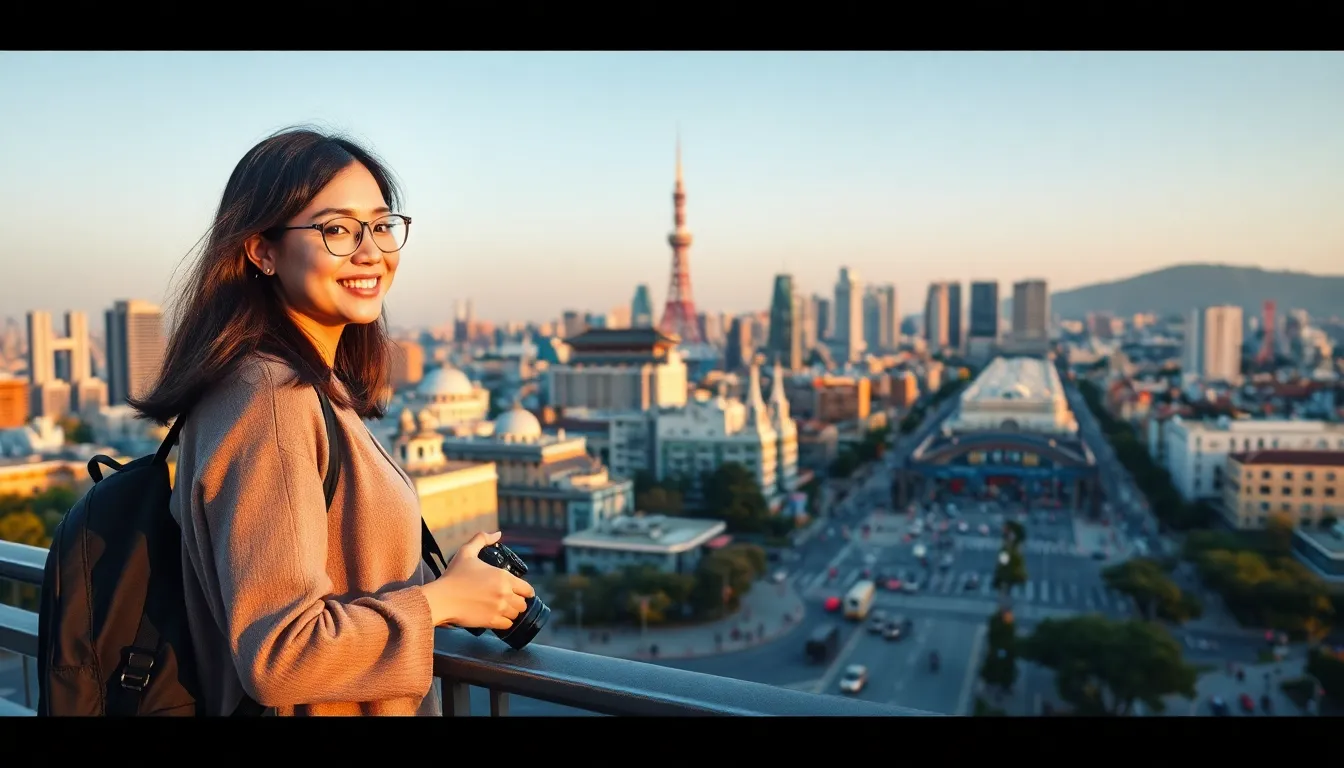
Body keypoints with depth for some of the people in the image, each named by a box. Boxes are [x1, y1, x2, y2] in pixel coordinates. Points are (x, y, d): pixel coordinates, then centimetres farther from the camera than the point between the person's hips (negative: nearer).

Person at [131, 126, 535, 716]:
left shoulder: (315, 386, 3)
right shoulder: (272, 401, -25)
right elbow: (278, 655, -27)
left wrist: (444, 584, 3)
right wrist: (442, 600, -18)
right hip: (323, 705, -8)